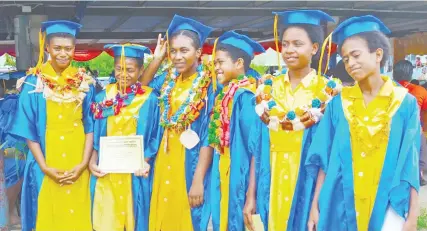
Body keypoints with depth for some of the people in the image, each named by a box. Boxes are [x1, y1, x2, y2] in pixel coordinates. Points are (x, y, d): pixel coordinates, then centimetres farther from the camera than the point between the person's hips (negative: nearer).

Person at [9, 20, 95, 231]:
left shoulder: (84, 83, 2)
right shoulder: (34, 83, -2)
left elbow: (90, 126, 3)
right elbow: (29, 130, -2)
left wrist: (84, 163, -8)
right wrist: (44, 167, -10)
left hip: (78, 166, 1)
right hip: (47, 168, -1)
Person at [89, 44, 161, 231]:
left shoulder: (150, 99, -4)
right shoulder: (103, 97, 5)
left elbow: (155, 137, -1)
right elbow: (94, 135, 9)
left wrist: (145, 160, -15)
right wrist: (92, 161, -5)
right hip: (105, 173, 2)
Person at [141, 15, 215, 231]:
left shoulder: (209, 85, -13)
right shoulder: (168, 79, 4)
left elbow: (209, 137, -15)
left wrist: (198, 180, -19)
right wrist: (157, 58, 5)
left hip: (192, 162, -6)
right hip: (166, 159, 6)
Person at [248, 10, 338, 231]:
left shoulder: (328, 91, -4)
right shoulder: (268, 88, 5)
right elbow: (257, 144, 5)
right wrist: (251, 194, 0)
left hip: (307, 186, -3)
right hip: (270, 186, 3)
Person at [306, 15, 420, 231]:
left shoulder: (405, 103, -2)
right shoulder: (338, 104, 2)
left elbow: (410, 164, -3)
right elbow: (324, 159, 3)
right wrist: (315, 205, 0)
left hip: (387, 208, -1)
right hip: (342, 205, 2)